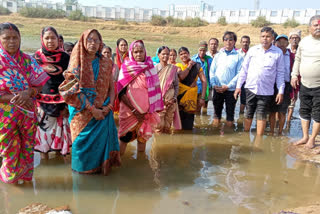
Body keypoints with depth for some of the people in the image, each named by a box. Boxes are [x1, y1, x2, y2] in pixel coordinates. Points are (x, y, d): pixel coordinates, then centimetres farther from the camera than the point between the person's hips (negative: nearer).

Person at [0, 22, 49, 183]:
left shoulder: (27, 60, 2)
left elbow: (39, 84, 0)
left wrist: (28, 93, -19)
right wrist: (15, 99, -20)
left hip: (28, 113, 3)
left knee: (27, 148, 13)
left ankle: (24, 176, 33)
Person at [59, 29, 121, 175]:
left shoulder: (106, 63, 7)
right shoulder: (77, 63, -2)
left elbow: (111, 88, 7)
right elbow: (76, 90, -10)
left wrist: (108, 106, -8)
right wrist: (92, 109, -16)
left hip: (103, 112, 2)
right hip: (82, 112, -2)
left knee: (102, 140, 5)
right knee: (84, 141, 5)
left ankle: (101, 166, 26)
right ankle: (84, 168, 26)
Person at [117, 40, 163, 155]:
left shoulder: (150, 66, 5)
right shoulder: (126, 67, -5)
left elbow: (155, 88, 9)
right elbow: (121, 92, -10)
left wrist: (152, 109, 0)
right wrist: (134, 110, -15)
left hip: (146, 111, 3)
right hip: (129, 110, -3)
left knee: (143, 136, 11)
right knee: (125, 136, 0)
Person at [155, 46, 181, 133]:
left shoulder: (173, 68, 6)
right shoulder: (155, 68, 0)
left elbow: (176, 84, 9)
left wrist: (174, 97, -2)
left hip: (170, 99, 2)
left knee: (169, 119, 6)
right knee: (159, 120, -5)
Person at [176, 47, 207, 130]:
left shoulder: (197, 66, 5)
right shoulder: (178, 66, 5)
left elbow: (204, 81, 0)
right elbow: (181, 77, -16)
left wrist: (202, 98, -7)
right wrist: (189, 66, -5)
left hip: (192, 96, 0)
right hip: (180, 95, 0)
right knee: (180, 116, -1)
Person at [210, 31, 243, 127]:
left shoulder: (238, 57, -1)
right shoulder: (218, 55, 9)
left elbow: (239, 74, -7)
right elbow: (212, 71, 7)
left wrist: (228, 86, -13)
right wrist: (214, 84, -6)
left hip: (230, 89, -3)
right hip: (217, 89, 3)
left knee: (230, 112, 6)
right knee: (217, 112, 11)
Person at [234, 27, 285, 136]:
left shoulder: (278, 53, 1)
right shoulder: (253, 50, 4)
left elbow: (280, 73, 4)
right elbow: (244, 69, 8)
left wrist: (281, 91, 0)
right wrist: (238, 86, 5)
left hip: (266, 91, -2)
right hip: (250, 88, 2)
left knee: (261, 116, 4)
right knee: (248, 114, 11)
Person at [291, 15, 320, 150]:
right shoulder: (304, 41, 6)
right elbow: (298, 59, 15)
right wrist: (294, 75, 8)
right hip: (304, 84, 5)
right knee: (304, 111, 13)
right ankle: (305, 137, 26)